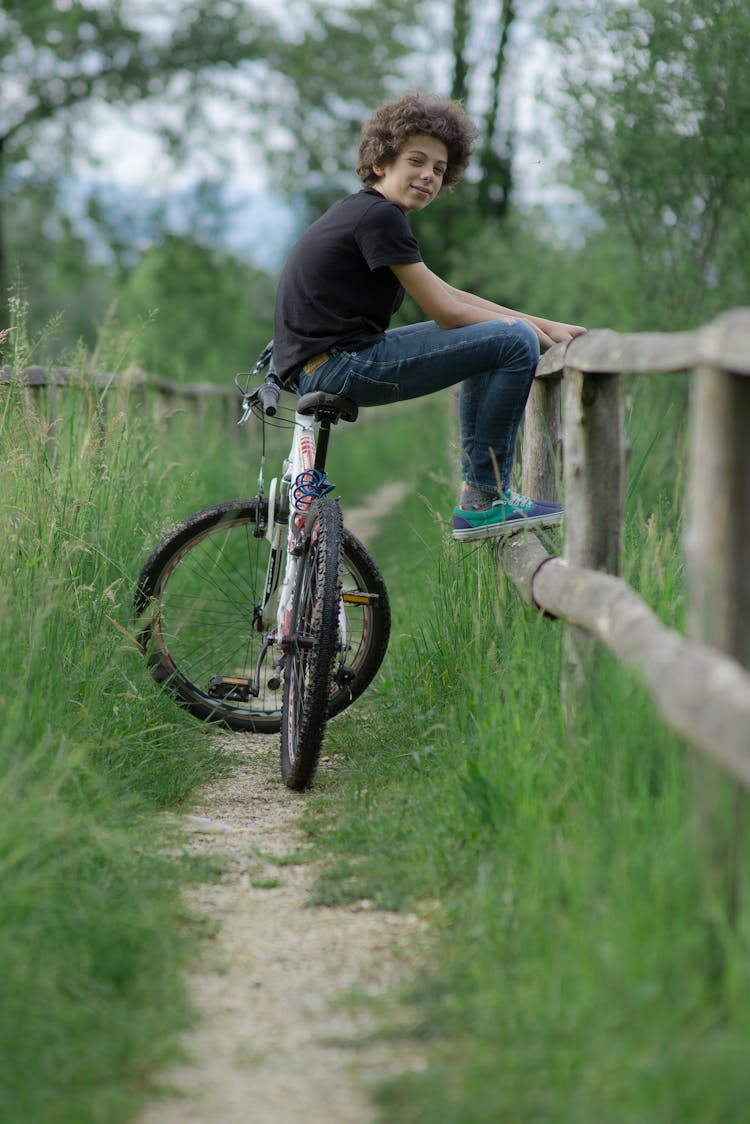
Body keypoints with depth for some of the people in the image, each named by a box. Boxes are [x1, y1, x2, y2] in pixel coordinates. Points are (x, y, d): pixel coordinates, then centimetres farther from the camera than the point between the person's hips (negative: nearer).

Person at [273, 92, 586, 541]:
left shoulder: (362, 211, 20)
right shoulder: (380, 216, -12)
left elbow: (450, 296, 20)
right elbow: (446, 313, -12)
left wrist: (544, 325, 14)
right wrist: (535, 331, 1)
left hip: (322, 366, 11)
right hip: (339, 365, -11)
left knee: (490, 338, 24)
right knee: (515, 343, -13)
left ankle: (479, 486, 20)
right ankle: (484, 501, -7)